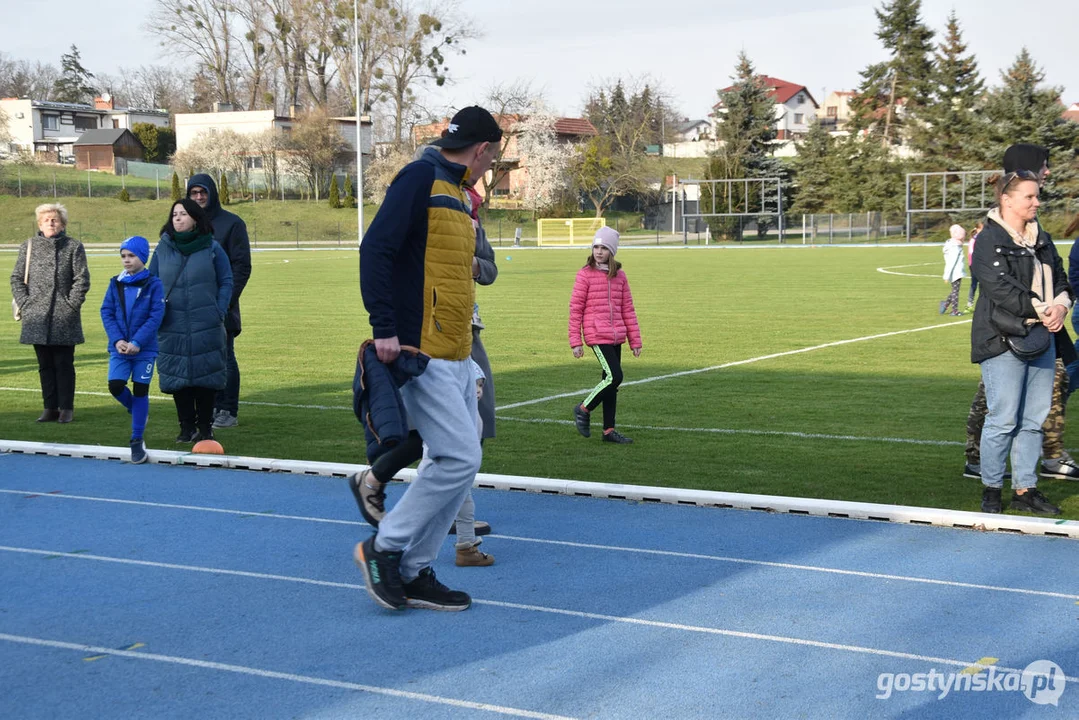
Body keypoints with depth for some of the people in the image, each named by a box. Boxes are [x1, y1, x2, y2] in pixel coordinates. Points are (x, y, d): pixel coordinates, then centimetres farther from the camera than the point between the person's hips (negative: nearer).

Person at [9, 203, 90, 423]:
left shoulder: (74, 247, 1)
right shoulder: (28, 247, 9)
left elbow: (82, 279, -1)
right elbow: (17, 278, 11)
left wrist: (70, 304, -7)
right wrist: (24, 304, 1)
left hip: (65, 320, -3)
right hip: (37, 318, 3)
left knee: (64, 364, 1)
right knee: (45, 365, 8)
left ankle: (66, 408, 8)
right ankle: (50, 407, 15)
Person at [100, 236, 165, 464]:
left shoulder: (154, 284, -6)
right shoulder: (116, 284, 5)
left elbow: (156, 316, -11)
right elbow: (106, 312, 2)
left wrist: (137, 342, -18)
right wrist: (117, 340, -12)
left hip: (144, 348, -3)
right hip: (119, 347, 3)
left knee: (140, 391, 2)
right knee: (115, 385, -11)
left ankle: (137, 441, 12)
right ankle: (137, 411, 22)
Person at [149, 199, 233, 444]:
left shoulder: (211, 247, 0)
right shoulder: (163, 249, 5)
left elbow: (226, 282, 4)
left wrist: (219, 312, -6)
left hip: (205, 327, -2)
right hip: (172, 327, 2)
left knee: (204, 376, 1)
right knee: (177, 377, 4)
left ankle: (205, 427, 12)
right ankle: (187, 427, 14)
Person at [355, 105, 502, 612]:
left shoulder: (454, 191, 19)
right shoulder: (421, 178, -9)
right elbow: (376, 248, -18)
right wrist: (383, 327, -23)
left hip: (455, 356, 10)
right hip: (420, 354, -10)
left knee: (458, 461, 9)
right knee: (458, 458, -12)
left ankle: (414, 573, 17)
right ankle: (383, 547, 3)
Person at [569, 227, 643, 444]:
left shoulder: (619, 276, 9)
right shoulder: (585, 274, -5)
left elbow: (627, 309, 12)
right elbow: (575, 309, -4)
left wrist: (635, 340, 11)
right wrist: (575, 342, -7)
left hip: (616, 336, 5)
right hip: (597, 335, -5)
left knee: (610, 381, 10)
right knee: (614, 377, -14)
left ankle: (609, 430, 18)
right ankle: (583, 409, 6)